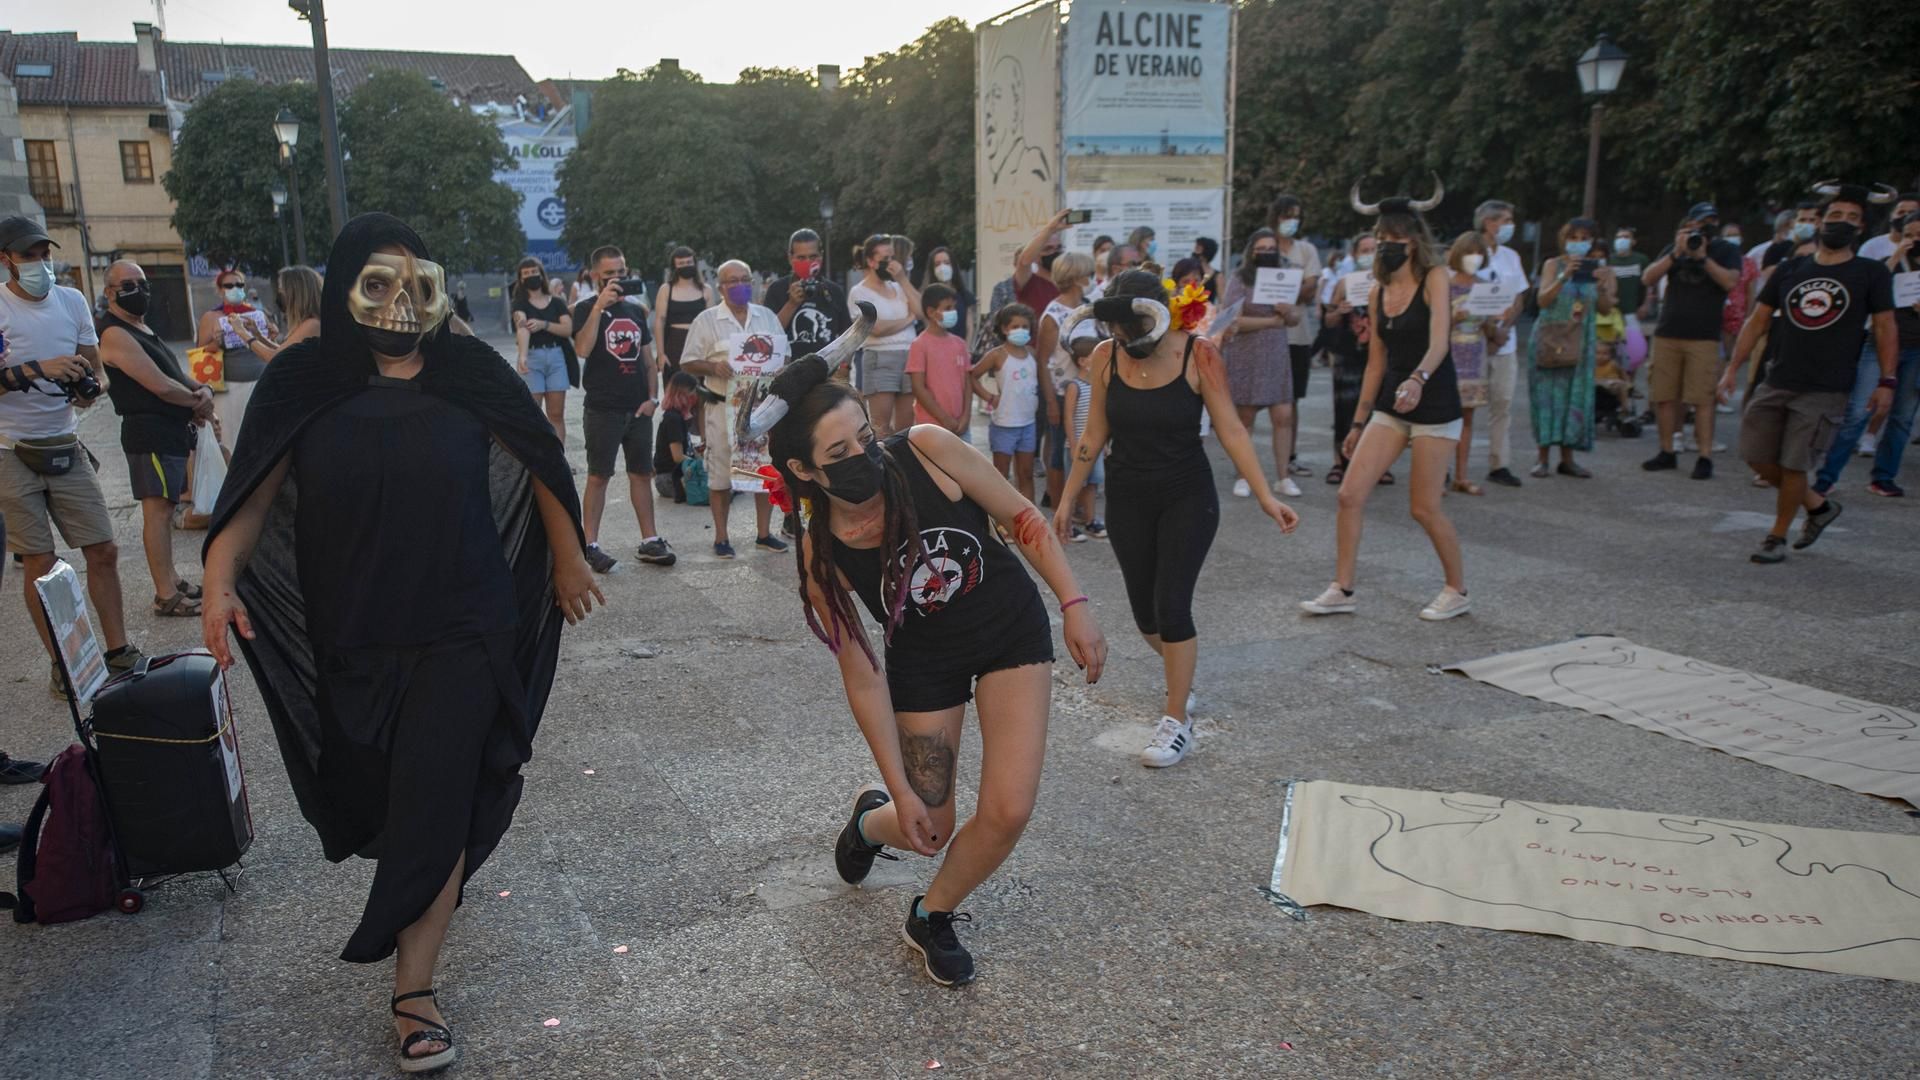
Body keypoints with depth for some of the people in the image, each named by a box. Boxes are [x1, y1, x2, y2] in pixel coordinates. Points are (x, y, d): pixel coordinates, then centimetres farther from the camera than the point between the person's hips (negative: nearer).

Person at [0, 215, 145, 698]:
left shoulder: (72, 300, 8)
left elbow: (97, 370, 12)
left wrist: (92, 386, -9)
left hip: (66, 449, 4)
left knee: (103, 551, 1)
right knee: (40, 565, 1)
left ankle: (118, 652, 10)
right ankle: (62, 666, 10)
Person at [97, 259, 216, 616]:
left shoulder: (141, 328, 19)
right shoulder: (116, 334, -13)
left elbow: (174, 374, 21)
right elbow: (161, 386, -19)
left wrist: (202, 390, -1)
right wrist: (198, 402, -3)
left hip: (170, 431, 10)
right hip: (150, 431, -10)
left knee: (164, 509, 15)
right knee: (157, 511, -10)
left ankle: (171, 581, 24)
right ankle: (166, 597, -9)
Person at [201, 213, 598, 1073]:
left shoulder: (468, 371, -5)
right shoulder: (304, 380, -3)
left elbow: (539, 460, 6)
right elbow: (253, 491, -7)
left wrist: (568, 558, 11)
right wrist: (220, 577, -24)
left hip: (460, 635, -2)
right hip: (350, 638, 2)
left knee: (434, 804, -3)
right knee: (373, 789, 19)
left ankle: (414, 990, 7)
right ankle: (428, 886, 51)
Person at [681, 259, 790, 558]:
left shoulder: (768, 317, 11)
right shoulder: (706, 320, 0)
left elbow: (784, 354, 15)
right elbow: (688, 363, 0)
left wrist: (781, 369, -7)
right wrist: (713, 367, -18)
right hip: (724, 407, -3)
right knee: (721, 473, 1)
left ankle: (764, 533, 19)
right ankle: (721, 538, 11)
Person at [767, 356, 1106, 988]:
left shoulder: (926, 450, -26)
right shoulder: (822, 556, -23)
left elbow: (1022, 519, -12)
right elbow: (864, 679, -16)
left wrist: (1074, 605, -17)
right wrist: (901, 791, -13)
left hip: (1011, 629, 1)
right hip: (925, 662, 0)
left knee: (1008, 812, -11)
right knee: (928, 830, 7)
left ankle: (933, 917, 19)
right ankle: (872, 818, 47)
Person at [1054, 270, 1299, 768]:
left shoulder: (1197, 354, -15)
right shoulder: (1106, 356, -6)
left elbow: (1231, 431, -12)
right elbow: (1094, 437, 3)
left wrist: (1266, 496, -17)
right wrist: (1067, 500, 6)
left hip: (1187, 497, -3)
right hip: (1128, 498, 3)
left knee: (1171, 605, -10)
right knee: (1145, 612, 9)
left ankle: (1177, 721, 5)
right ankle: (1181, 672, 41)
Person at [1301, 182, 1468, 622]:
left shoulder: (1434, 279, -9)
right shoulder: (1379, 291, 9)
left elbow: (1438, 342, -24)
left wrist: (1418, 378, -44)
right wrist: (1360, 420, 14)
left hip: (1434, 404, -6)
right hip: (1390, 405, 6)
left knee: (1425, 507, -3)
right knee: (1350, 494, -3)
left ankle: (1458, 592, 17)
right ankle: (1342, 590, 7)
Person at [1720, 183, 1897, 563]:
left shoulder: (1872, 274, 3)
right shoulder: (1789, 270, 11)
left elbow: (1884, 329, 1)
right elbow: (1758, 319, 13)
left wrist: (1887, 382, -6)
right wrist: (1733, 368, 7)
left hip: (1825, 391, -4)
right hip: (1776, 384, 4)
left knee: (1793, 465, -6)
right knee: (1756, 455, 3)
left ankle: (1777, 537, 12)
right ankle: (1818, 505, 26)